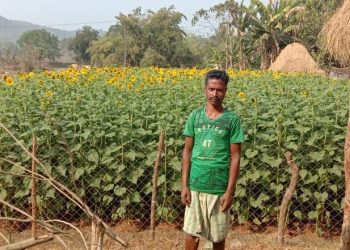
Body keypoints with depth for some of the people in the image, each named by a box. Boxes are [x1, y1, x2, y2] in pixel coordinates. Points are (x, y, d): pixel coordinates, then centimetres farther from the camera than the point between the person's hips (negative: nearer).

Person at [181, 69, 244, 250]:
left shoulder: (232, 119, -3)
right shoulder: (195, 116, 3)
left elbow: (235, 157, -3)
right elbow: (187, 151, 5)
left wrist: (230, 191, -8)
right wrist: (184, 185, -1)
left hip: (219, 188, -1)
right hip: (195, 186, 2)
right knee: (191, 234, 4)